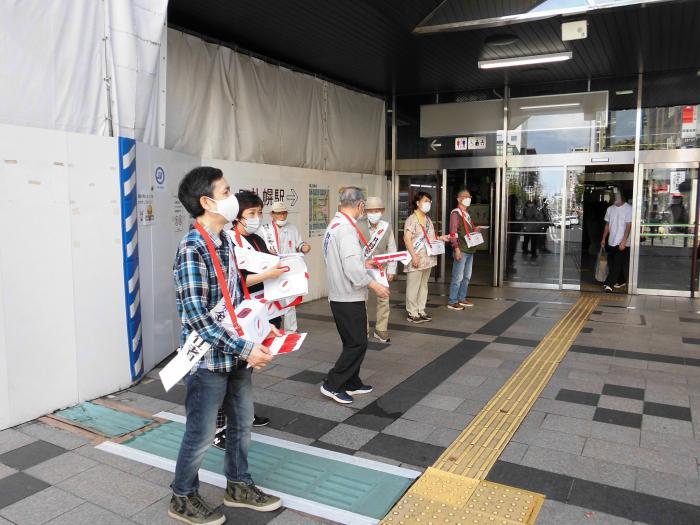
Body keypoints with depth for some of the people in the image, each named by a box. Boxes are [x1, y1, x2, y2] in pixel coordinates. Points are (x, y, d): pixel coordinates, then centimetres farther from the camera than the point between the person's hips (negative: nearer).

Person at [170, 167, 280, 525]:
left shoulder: (225, 242, 6)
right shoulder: (192, 249, -22)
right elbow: (197, 317, -26)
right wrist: (245, 348, -25)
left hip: (235, 356, 8)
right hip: (209, 359, -8)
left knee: (242, 422, 20)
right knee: (201, 434, 9)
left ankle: (238, 486, 41)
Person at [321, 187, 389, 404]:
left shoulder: (333, 225, 10)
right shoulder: (347, 228, -21)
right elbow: (352, 267, -27)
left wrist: (364, 263, 25)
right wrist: (374, 285, -17)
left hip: (338, 294, 10)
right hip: (349, 297, -10)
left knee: (353, 343, 18)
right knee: (357, 344, 1)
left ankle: (352, 384, 28)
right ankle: (332, 385, 7)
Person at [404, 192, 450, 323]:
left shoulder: (428, 219, 15)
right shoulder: (412, 219, -11)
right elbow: (407, 239, -18)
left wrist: (441, 238, 6)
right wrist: (414, 256, -23)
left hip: (427, 259, 8)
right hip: (416, 260, -8)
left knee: (423, 286, 13)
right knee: (413, 287, -2)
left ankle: (421, 311, 21)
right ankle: (411, 313, 6)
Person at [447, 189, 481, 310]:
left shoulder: (467, 214, 17)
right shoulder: (455, 213, -9)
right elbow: (453, 233, -16)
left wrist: (476, 229, 6)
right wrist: (457, 249, -22)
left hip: (469, 250, 9)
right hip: (461, 250, -9)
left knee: (467, 276, 14)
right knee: (458, 277, -5)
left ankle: (462, 299, 24)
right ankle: (452, 302, 2)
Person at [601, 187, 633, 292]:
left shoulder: (628, 209, -8)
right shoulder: (610, 209, 9)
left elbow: (628, 226, -12)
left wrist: (623, 241, -18)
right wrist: (603, 239, 10)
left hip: (622, 243, -6)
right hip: (611, 242, 6)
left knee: (616, 264, -7)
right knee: (612, 264, 10)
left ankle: (609, 284, -10)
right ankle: (621, 282, 25)